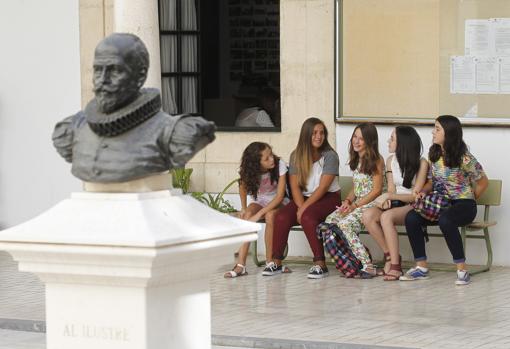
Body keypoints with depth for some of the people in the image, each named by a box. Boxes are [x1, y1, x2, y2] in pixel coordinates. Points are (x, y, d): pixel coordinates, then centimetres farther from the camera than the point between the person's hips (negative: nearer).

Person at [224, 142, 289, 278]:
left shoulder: (280, 165, -24)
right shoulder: (249, 171, -16)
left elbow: (280, 195, -26)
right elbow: (243, 187, 6)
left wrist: (259, 214, -33)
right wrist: (244, 209, -8)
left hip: (279, 202, -2)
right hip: (260, 201, 2)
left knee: (270, 215, -36)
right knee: (247, 215, -30)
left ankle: (270, 261, -25)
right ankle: (240, 264, -35)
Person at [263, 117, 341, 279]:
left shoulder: (330, 156, -9)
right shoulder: (296, 156, 4)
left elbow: (323, 187, -16)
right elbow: (295, 186, -1)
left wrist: (304, 208, -22)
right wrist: (301, 207, -18)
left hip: (328, 198, -4)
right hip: (303, 198, 4)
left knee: (307, 217, -34)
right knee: (281, 216, -22)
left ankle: (320, 264, -31)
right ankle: (276, 262, -12)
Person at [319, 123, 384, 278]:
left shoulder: (376, 160, -7)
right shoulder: (356, 160, 17)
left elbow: (377, 190, -11)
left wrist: (355, 205, -16)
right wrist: (347, 201, -1)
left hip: (371, 204, -8)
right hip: (355, 204, 8)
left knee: (345, 224, -31)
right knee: (329, 222, -16)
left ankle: (367, 266, -28)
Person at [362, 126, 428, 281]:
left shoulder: (421, 164, -8)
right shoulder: (391, 160, 11)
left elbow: (415, 195, -11)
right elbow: (391, 189, 8)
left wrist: (389, 196, -20)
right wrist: (386, 199, -15)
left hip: (412, 206, -6)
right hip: (395, 204, 6)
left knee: (386, 217, -36)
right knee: (368, 215, -25)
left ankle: (395, 265, -33)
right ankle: (389, 256, -14)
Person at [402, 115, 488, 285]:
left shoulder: (463, 158, -13)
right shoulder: (434, 155, 7)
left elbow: (483, 182, -3)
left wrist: (468, 201, 4)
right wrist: (423, 192, -4)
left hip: (463, 204, -6)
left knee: (445, 220, -40)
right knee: (411, 217, -20)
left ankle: (462, 270, -31)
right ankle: (421, 267, -14)